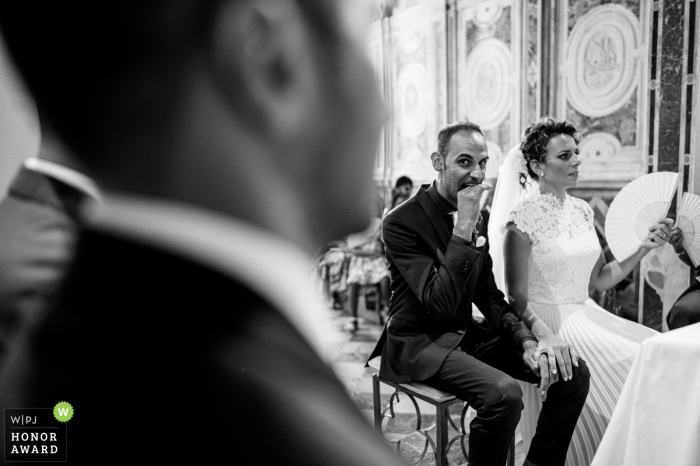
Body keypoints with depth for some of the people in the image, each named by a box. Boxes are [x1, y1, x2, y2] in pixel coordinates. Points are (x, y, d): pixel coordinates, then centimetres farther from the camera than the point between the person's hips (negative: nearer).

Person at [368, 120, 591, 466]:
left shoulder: (477, 220, 7)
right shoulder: (401, 222, -16)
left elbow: (489, 296, 11)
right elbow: (440, 304, -25)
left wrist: (526, 342, -5)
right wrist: (464, 228, -26)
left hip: (468, 333, 7)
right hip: (419, 343, -7)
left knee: (575, 372, -4)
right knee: (505, 393, -31)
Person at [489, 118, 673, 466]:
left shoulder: (582, 211, 9)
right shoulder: (522, 218, -13)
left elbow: (600, 279, 14)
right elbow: (516, 298, -15)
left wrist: (642, 249, 3)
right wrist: (547, 336, -30)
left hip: (585, 316, 7)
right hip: (547, 323, -7)